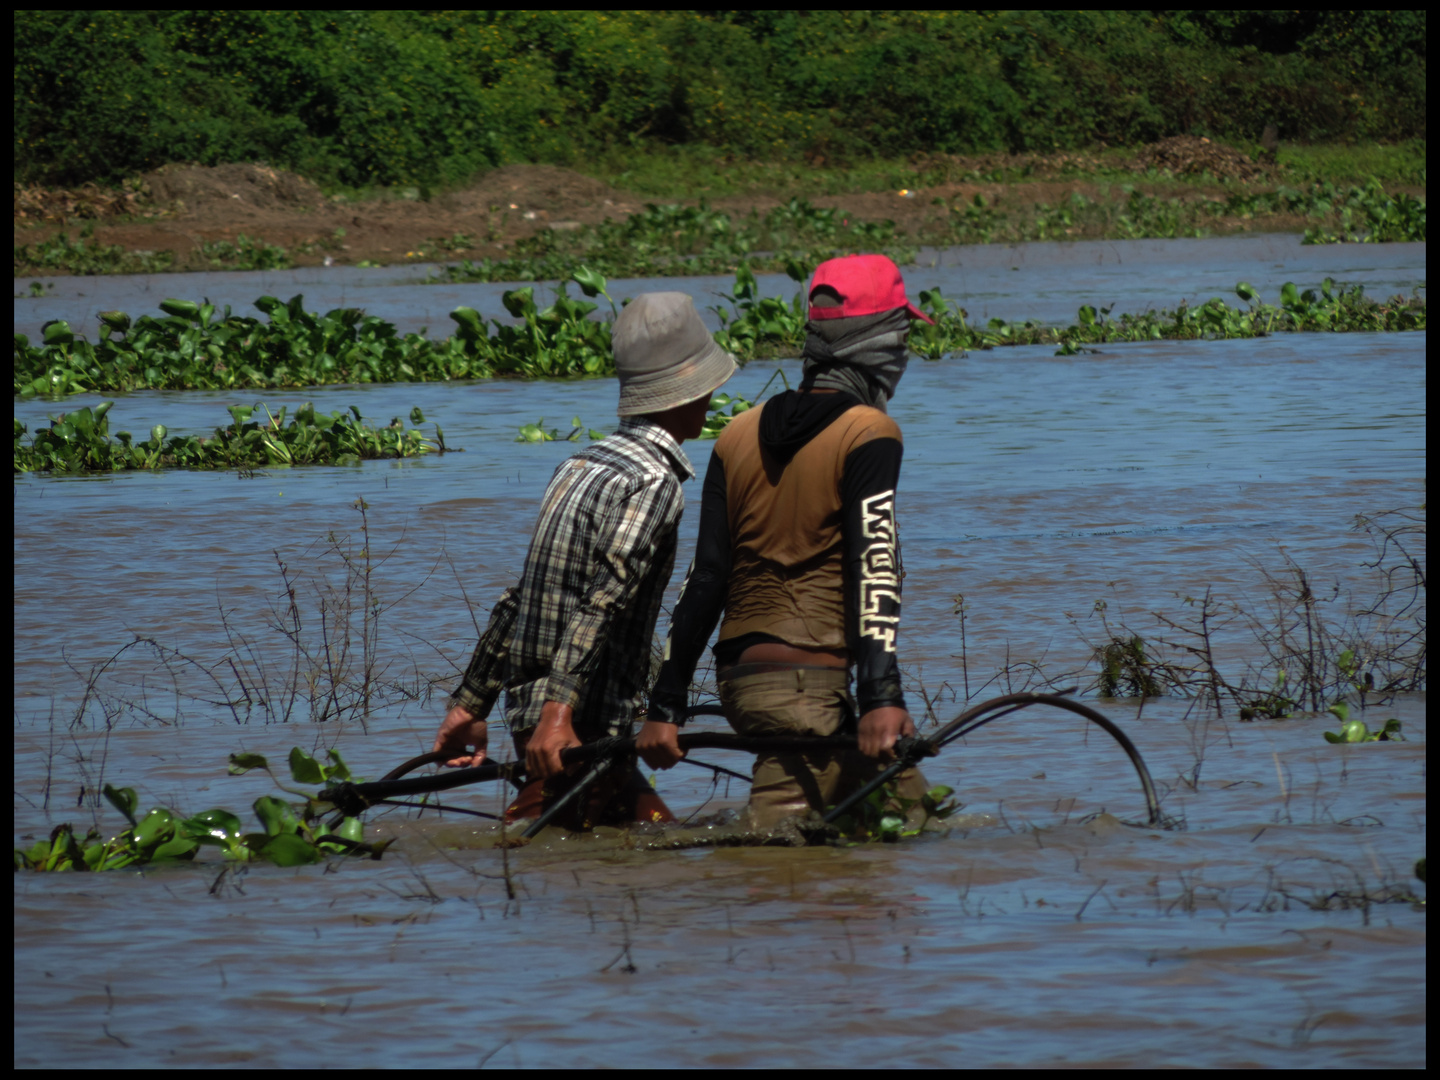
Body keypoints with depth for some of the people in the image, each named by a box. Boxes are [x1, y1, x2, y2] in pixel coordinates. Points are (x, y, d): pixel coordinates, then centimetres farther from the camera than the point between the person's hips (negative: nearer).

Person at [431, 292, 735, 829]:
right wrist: (558, 711, -31)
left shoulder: (581, 464, 17)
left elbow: (519, 600, 20)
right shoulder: (654, 483, -12)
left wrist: (470, 704, 23)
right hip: (583, 727, -9)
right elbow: (601, 605, -23)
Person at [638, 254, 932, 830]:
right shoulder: (869, 434, -6)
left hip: (739, 673, 7)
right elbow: (873, 565, -16)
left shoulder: (739, 435, 12)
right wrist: (881, 695, -23)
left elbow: (705, 579, 10)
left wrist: (665, 706, 10)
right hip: (807, 681, -7)